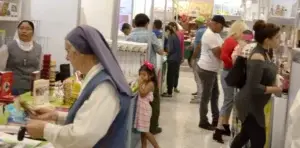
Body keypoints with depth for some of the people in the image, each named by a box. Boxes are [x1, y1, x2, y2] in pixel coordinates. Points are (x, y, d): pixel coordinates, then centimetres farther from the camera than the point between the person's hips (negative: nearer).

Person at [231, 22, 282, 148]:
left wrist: (274, 82, 2)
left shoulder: (264, 53, 3)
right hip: (250, 105, -10)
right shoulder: (258, 58, -26)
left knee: (246, 134, 24)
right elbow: (254, 87, -28)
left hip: (253, 104, 10)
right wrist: (275, 89, -18)